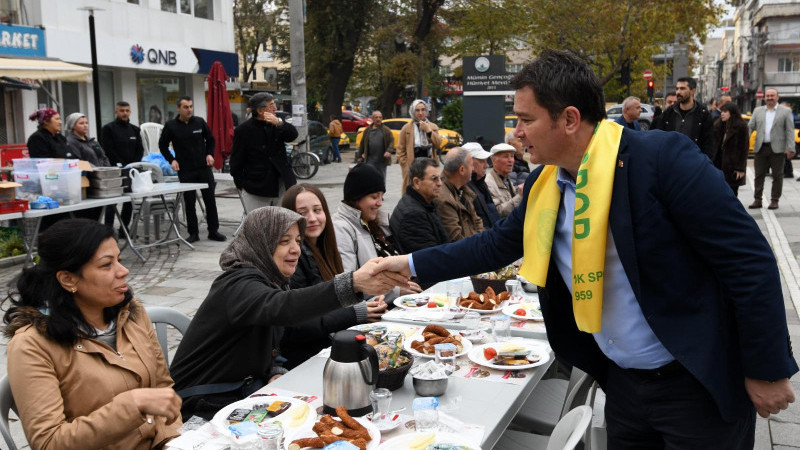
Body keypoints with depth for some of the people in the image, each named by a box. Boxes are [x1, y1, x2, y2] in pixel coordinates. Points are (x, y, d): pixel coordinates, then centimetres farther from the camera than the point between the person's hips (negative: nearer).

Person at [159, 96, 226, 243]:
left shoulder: (200, 122, 2)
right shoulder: (171, 125, -1)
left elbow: (210, 140, 15)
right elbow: (163, 145, 9)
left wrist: (210, 154, 0)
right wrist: (171, 160, -3)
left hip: (204, 167, 1)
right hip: (185, 170, -1)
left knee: (210, 199, 3)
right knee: (189, 202, 4)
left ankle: (213, 231, 13)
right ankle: (193, 233, 13)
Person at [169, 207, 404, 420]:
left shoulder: (271, 279, 6)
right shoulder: (239, 284, -22)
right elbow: (282, 308, -45)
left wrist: (275, 374, -9)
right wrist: (354, 283, -55)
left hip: (245, 389, 8)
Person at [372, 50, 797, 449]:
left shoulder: (662, 158, -21)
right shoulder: (544, 184, 0)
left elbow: (749, 259, -19)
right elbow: (496, 245, 15)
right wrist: (413, 264, 12)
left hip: (698, 384, -6)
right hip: (623, 382, 6)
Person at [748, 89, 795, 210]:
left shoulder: (786, 111, 4)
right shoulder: (758, 111, 12)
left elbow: (790, 131, -1)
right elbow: (750, 127, 9)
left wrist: (790, 149, -9)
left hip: (777, 149, -2)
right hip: (761, 149, 2)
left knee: (777, 176, 3)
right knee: (759, 175, 4)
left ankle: (774, 201, 10)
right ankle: (757, 200, 10)